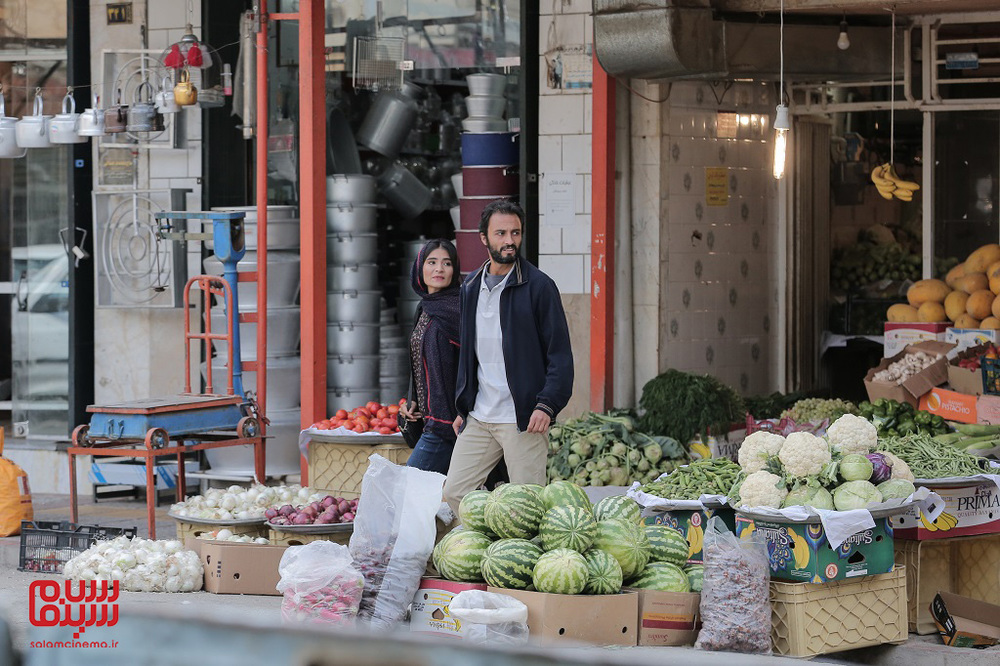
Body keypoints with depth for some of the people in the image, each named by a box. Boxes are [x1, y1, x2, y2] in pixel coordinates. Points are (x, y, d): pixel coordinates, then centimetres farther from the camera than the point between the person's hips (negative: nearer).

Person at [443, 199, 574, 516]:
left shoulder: (539, 286, -4)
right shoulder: (470, 288, 14)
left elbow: (560, 354, -7)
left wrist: (546, 405, -17)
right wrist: (462, 408, 17)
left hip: (524, 418, -6)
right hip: (478, 418, 6)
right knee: (454, 493, 2)